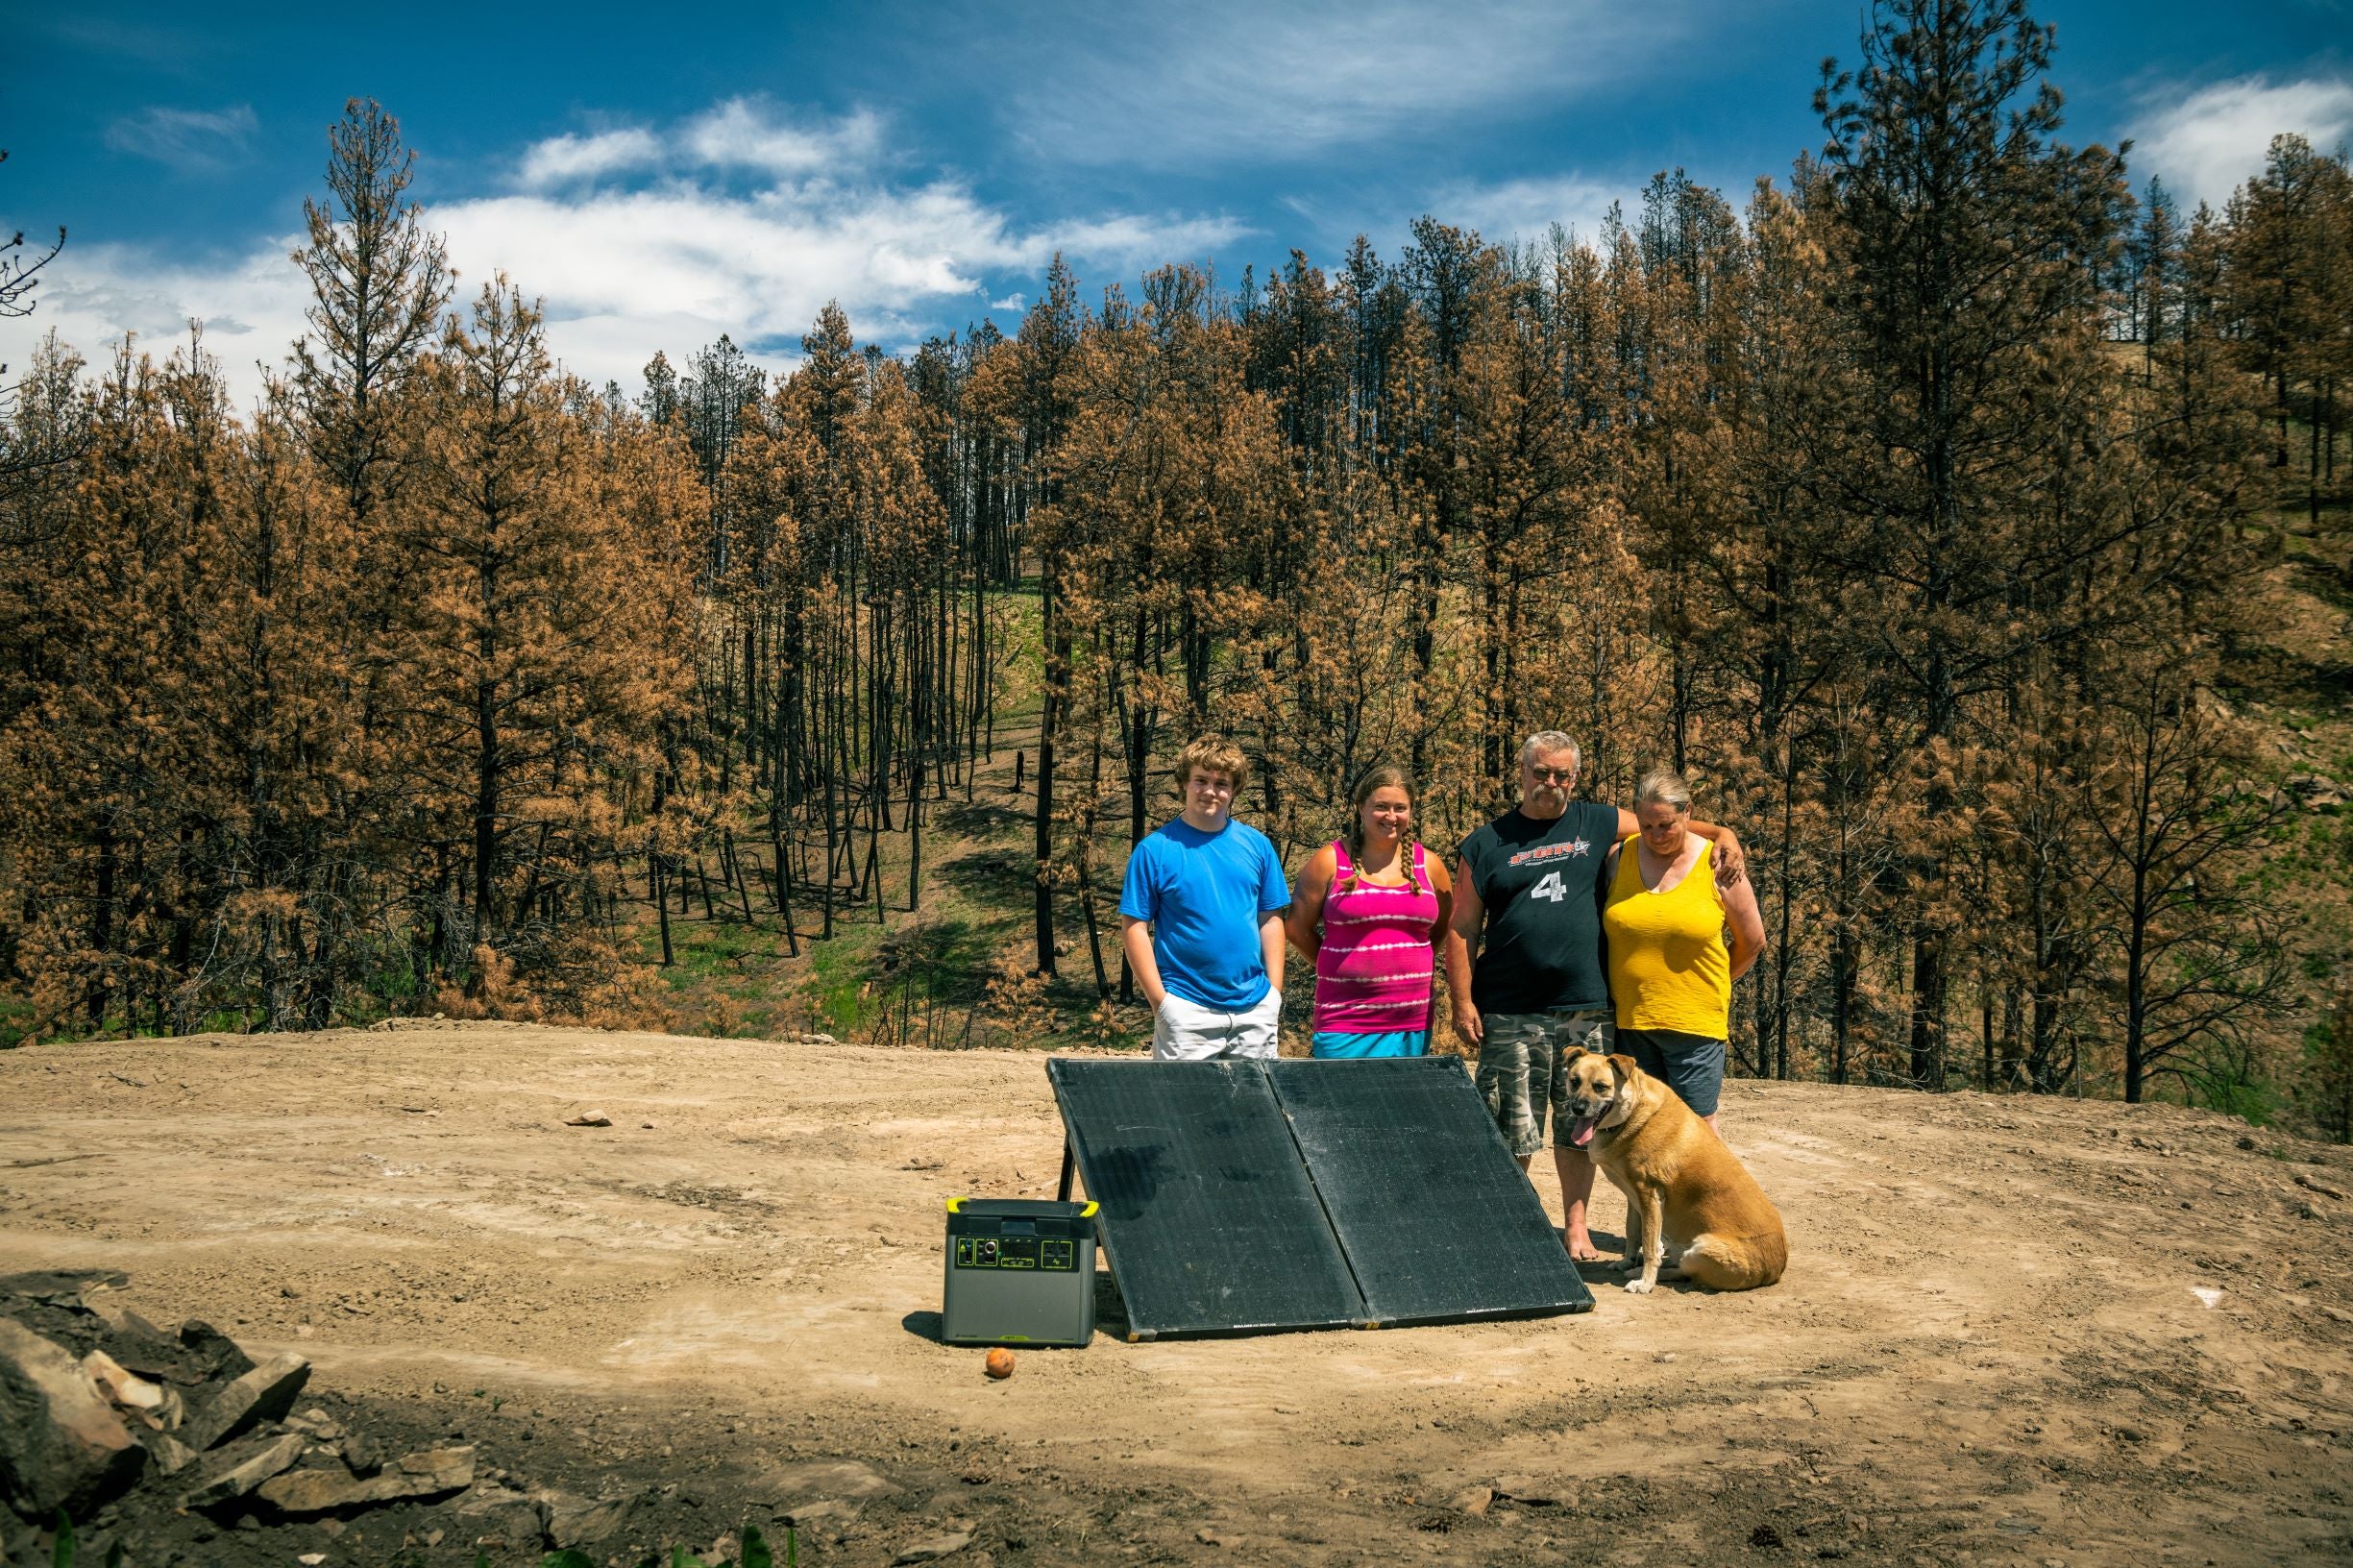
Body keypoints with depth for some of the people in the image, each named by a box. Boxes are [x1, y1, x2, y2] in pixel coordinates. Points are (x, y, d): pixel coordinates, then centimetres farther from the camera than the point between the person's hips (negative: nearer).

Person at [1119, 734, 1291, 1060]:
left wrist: (1275, 991, 5)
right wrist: (1159, 1000, -9)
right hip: (1186, 1010, -3)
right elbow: (1134, 927, -5)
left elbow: (1270, 920, 11)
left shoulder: (1256, 845, 6)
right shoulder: (1155, 850, -4)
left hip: (1255, 1009, 4)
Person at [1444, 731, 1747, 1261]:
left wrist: (1722, 833, 6)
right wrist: (1462, 1002, -4)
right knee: (1511, 1132, 1)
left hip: (1586, 1012, 2)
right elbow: (1462, 930, 3)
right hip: (1510, 1015, -2)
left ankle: (1575, 1225, 20)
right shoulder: (1486, 845, 5)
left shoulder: (1599, 824, 11)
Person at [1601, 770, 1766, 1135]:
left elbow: (1751, 943, 9)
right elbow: (1600, 933, 14)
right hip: (1629, 1022, 2)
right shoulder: (1619, 857, 3)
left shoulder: (1717, 865, -2)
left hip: (1695, 1022, -2)